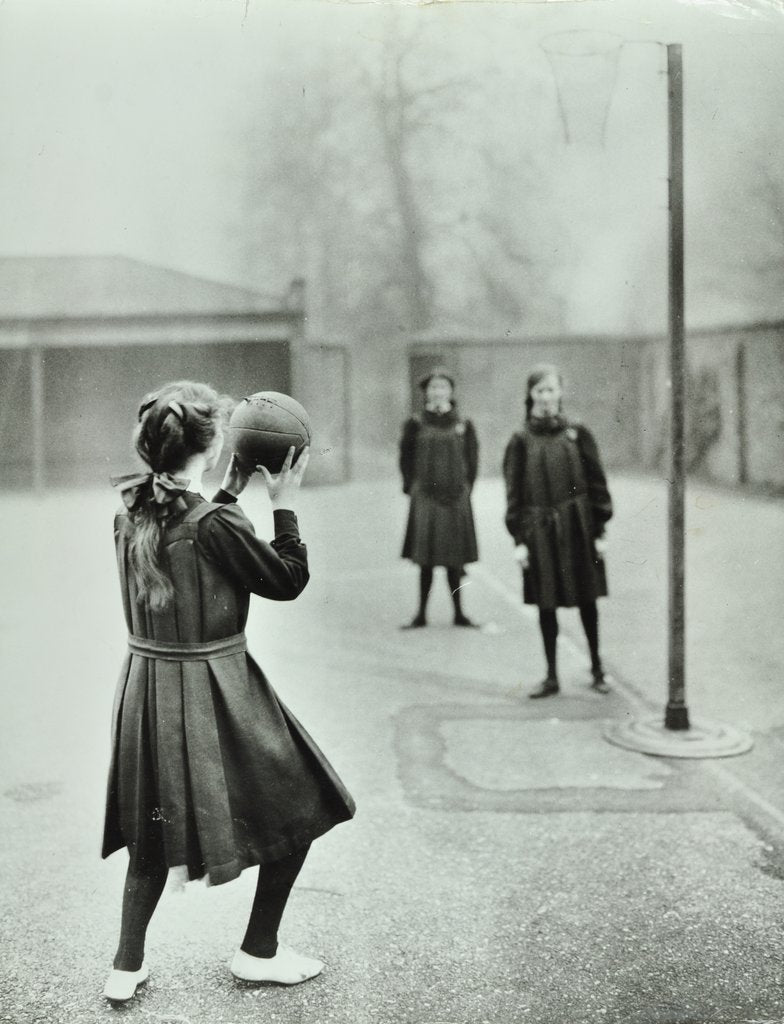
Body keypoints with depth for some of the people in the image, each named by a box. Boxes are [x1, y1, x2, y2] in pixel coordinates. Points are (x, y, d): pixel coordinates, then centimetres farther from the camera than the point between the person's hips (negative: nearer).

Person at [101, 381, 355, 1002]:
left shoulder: (132, 510, -1)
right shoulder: (216, 524, -22)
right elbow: (289, 582, -9)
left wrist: (231, 492, 16)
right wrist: (285, 505, -4)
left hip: (146, 687, 7)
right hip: (213, 690, -7)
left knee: (156, 828, 23)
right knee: (299, 810, 13)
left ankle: (127, 966, 25)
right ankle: (259, 953, 24)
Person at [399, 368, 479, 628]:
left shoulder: (463, 425, 5)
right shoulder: (416, 425, 2)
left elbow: (472, 461, 10)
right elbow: (406, 459, 8)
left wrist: (465, 487, 3)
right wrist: (412, 486, 0)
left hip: (456, 497, 1)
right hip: (425, 498, -1)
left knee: (454, 558, 5)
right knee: (425, 559, 0)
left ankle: (459, 613, 14)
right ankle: (421, 613, 8)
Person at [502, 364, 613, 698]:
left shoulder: (577, 434, 1)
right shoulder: (521, 441, 0)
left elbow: (596, 483, 2)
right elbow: (514, 493, 1)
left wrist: (599, 530, -1)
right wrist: (519, 539, -4)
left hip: (578, 527, 0)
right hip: (539, 530, 0)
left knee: (586, 601, 8)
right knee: (545, 603, 5)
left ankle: (597, 669, 25)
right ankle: (551, 676, 15)